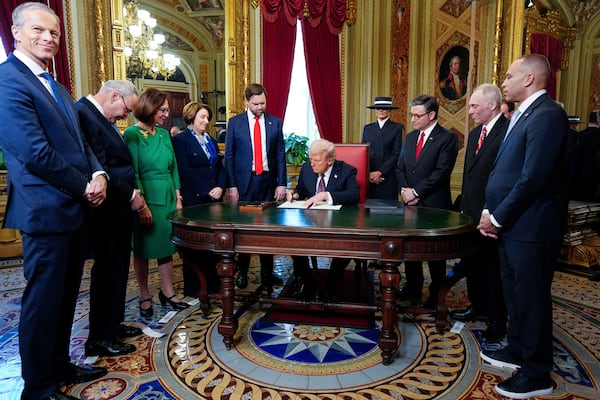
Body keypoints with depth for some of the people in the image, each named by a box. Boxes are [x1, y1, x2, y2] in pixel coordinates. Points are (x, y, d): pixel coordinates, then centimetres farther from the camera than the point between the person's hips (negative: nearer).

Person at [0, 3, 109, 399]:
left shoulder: (58, 88, 18)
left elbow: (79, 142, 15)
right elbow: (35, 152, -20)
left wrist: (98, 174, -4)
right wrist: (85, 187, -11)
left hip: (75, 208, 9)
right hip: (47, 211, -9)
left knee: (65, 297, 18)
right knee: (44, 300, 4)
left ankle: (59, 366, 35)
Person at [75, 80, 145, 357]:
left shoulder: (100, 117, 14)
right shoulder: (84, 114, -18)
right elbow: (99, 168, -24)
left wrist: (131, 194, 7)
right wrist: (130, 195, -16)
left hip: (117, 209, 10)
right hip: (106, 212, -10)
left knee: (116, 270, 18)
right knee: (107, 273, 1)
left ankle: (113, 325, 34)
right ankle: (100, 339, 17)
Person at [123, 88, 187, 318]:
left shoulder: (164, 134, 9)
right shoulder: (133, 134, -9)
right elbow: (132, 172, -13)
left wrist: (178, 197, 7)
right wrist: (141, 205, -17)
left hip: (168, 197, 6)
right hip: (147, 197, -6)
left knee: (167, 246, 12)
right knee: (143, 249, 7)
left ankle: (167, 292, 25)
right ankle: (144, 297, 20)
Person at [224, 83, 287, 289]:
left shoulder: (275, 123, 6)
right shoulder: (235, 122, 2)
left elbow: (280, 155, 5)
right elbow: (229, 156, 1)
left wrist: (281, 183, -1)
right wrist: (232, 186, -5)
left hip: (268, 181, 2)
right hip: (245, 181, -1)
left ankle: (267, 272, 19)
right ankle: (242, 272, 18)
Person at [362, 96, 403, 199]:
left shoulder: (397, 128, 2)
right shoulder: (367, 128, 12)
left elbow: (397, 154, -5)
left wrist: (380, 172, -12)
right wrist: (369, 173, -5)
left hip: (389, 176, -2)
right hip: (369, 177, 3)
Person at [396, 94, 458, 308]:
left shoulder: (447, 138, -7)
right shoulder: (410, 137, 13)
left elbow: (441, 172, -15)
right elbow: (400, 167, 12)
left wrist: (416, 192, -15)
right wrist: (404, 190, -4)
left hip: (434, 204, -6)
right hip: (410, 203, 6)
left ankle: (435, 293, 21)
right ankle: (413, 288, 27)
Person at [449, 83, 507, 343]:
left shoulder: (508, 132, -15)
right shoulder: (475, 134, 14)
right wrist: (464, 206, 15)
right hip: (471, 214, 9)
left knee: (493, 269, 4)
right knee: (472, 263, 19)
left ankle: (497, 322, 21)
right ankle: (479, 307, 39)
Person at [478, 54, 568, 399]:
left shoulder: (547, 115, -16)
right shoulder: (523, 115, 14)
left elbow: (533, 178, -23)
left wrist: (498, 218, -15)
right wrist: (489, 212, 5)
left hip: (531, 226, -9)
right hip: (511, 224, 9)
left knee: (532, 296, 3)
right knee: (515, 291, 20)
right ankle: (518, 350, 38)